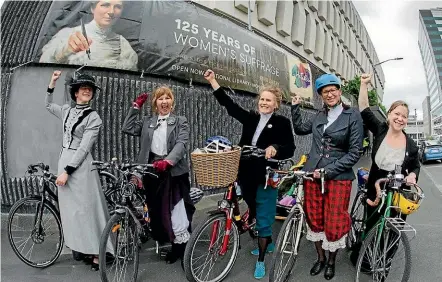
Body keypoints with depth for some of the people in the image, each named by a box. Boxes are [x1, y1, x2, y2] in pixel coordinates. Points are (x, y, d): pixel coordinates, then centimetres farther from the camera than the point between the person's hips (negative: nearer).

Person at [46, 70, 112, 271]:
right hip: (64, 161, 6)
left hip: (80, 165, -6)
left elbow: (84, 148, -15)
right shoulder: (67, 111, 9)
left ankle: (96, 252, 2)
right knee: (70, 207, 11)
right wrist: (52, 83, 19)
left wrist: (67, 171, -18)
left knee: (86, 207, -5)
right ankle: (80, 247, 23)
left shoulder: (93, 117, -9)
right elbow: (48, 105, 30)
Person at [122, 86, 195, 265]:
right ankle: (163, 241, 23)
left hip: (173, 171, -3)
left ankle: (182, 244, 9)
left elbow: (182, 144, -10)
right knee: (156, 209, 9)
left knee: (175, 209, -6)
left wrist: (167, 161, -26)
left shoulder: (180, 122, 6)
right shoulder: (147, 122, 16)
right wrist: (136, 106, 2)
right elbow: (128, 129, 2)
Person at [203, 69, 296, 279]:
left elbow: (290, 149, -10)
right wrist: (212, 81, 0)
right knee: (254, 213, 20)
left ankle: (261, 260, 18)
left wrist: (275, 148, -32)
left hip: (267, 177, -5)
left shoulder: (282, 123, -5)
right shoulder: (250, 118, 6)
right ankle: (268, 242, 45)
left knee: (263, 218, 3)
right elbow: (228, 104, 3)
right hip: (247, 175, 5)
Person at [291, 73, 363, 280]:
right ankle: (320, 258, 34)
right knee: (314, 218, 13)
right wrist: (295, 107, 12)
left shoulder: (353, 116, -6)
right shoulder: (319, 116, 8)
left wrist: (328, 170, -15)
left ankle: (331, 261, 31)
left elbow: (354, 153, -9)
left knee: (334, 222, 6)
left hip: (338, 176, -4)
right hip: (312, 173, 4)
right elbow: (299, 129, 24)